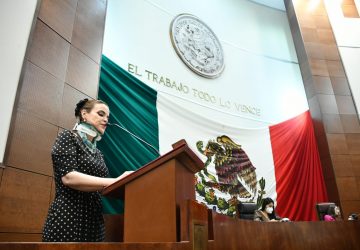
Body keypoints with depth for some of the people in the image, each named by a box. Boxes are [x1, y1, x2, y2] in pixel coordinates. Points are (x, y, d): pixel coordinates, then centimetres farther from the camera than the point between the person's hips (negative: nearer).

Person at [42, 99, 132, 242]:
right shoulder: (68, 137, -4)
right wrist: (115, 181, -24)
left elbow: (101, 189, 13)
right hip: (68, 220, -7)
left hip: (94, 222, 7)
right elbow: (68, 177, -19)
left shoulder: (97, 153, 16)